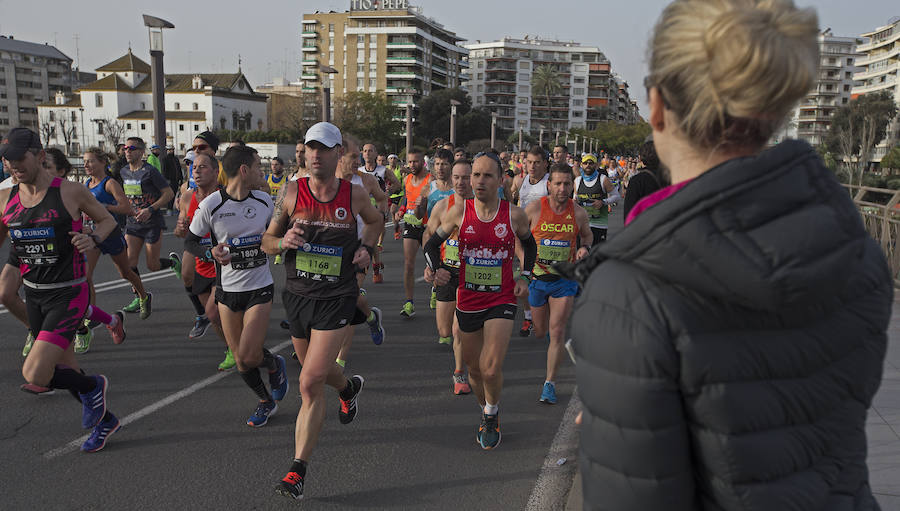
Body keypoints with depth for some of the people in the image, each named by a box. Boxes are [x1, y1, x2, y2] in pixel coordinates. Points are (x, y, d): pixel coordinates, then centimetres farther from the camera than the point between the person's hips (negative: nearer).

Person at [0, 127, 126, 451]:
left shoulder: (70, 192, -11)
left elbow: (107, 219, 3)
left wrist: (92, 239, -17)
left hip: (68, 294, -6)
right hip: (33, 294, 6)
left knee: (34, 375, -15)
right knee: (64, 370, 15)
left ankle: (93, 387, 14)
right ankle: (104, 421, 36)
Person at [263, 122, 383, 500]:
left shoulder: (354, 195, -4)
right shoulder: (292, 192, -2)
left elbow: (376, 221, 18)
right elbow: (266, 241, 4)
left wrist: (366, 247, 0)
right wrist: (282, 241, -18)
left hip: (336, 299, -3)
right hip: (297, 295, 4)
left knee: (311, 383, -12)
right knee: (317, 373, 22)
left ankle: (297, 471, -2)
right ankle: (349, 387, 58)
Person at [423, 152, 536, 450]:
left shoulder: (514, 215, -7)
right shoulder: (459, 212, -6)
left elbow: (530, 244, 14)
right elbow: (432, 243, 6)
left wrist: (525, 277, 3)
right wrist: (434, 268, -13)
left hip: (502, 301, -2)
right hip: (467, 301, 2)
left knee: (491, 369, -12)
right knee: (474, 369, 14)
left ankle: (492, 416, 19)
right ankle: (487, 413, 42)